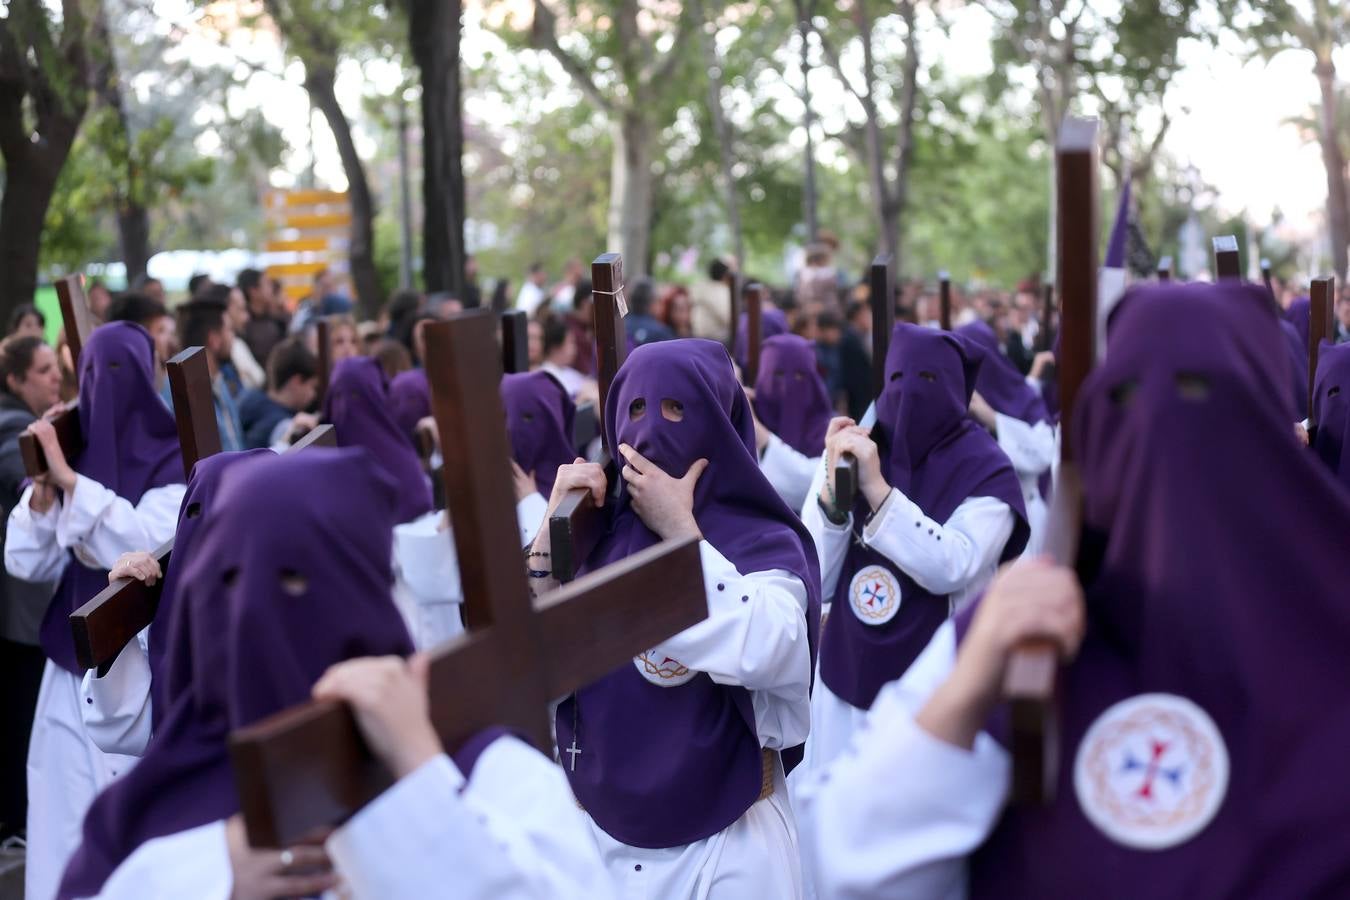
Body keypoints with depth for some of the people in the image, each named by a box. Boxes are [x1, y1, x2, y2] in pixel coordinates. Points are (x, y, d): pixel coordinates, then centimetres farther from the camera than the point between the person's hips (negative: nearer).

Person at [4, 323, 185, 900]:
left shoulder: (176, 462, -7)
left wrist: (67, 476, -23)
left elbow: (141, 546, -23)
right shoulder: (70, 456, 8)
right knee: (63, 823, 7)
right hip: (72, 666, 5)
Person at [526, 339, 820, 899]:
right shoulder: (597, 534, 2)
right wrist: (551, 531, -12)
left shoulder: (764, 543, -8)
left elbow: (760, 655, -28)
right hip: (599, 830, 4)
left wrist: (679, 530, -19)